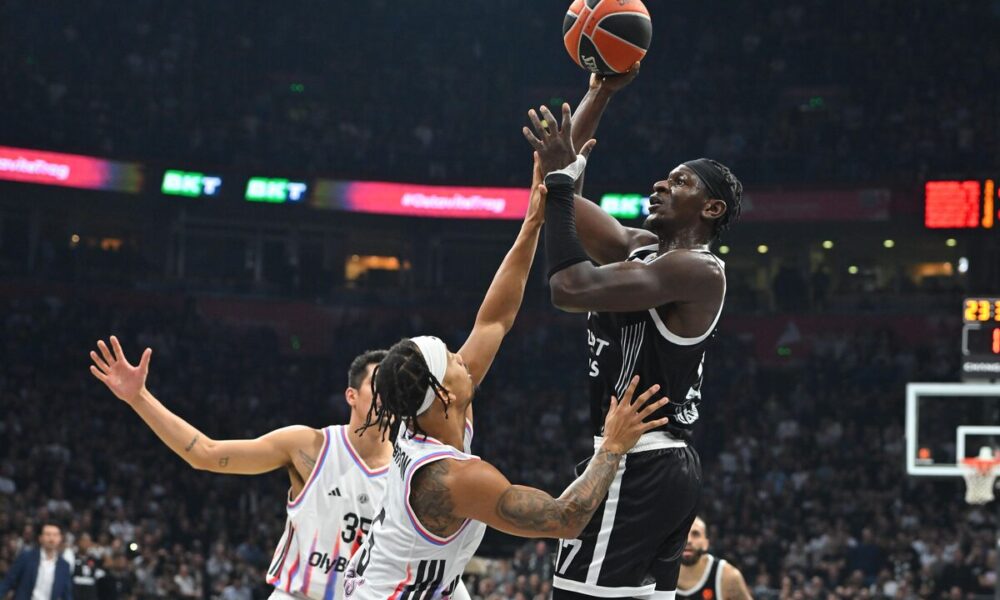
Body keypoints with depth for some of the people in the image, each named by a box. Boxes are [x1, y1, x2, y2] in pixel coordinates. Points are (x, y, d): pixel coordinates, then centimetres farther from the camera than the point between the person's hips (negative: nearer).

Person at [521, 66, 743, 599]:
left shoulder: (699, 271, -13)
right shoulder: (642, 248, 15)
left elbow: (571, 290, -24)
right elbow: (565, 191, 19)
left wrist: (560, 180, -17)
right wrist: (600, 92, 14)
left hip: (634, 468, -10)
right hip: (661, 466, 10)